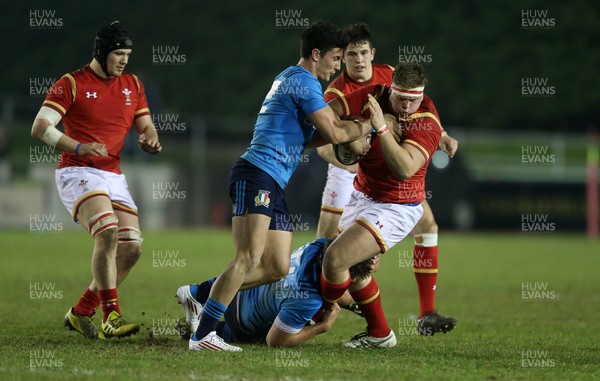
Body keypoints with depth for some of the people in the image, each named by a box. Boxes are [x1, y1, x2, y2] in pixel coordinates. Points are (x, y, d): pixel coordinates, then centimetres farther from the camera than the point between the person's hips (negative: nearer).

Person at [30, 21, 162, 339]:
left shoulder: (133, 85, 13)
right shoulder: (72, 84, -5)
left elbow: (145, 126, 18)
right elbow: (40, 128, -11)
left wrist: (149, 139, -8)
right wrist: (79, 148, -26)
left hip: (113, 176, 7)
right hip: (77, 172, -7)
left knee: (132, 247, -3)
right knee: (107, 231, -28)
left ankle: (80, 313, 11)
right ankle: (111, 316, -28)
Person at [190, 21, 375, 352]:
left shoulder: (290, 78, 24)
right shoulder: (303, 82, -8)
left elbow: (313, 137, 27)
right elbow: (334, 133, -12)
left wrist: (356, 126, 15)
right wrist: (369, 126, 4)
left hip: (273, 186, 11)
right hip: (257, 175, -11)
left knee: (277, 268, 6)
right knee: (249, 258, -20)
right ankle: (202, 335, -24)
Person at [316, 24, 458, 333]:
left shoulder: (389, 75, -7)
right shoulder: (337, 92, -21)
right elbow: (323, 144, -32)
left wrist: (441, 135, 0)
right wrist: (351, 162, -49)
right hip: (348, 167, -4)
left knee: (427, 224, -6)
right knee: (326, 239, -13)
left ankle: (427, 315, -3)